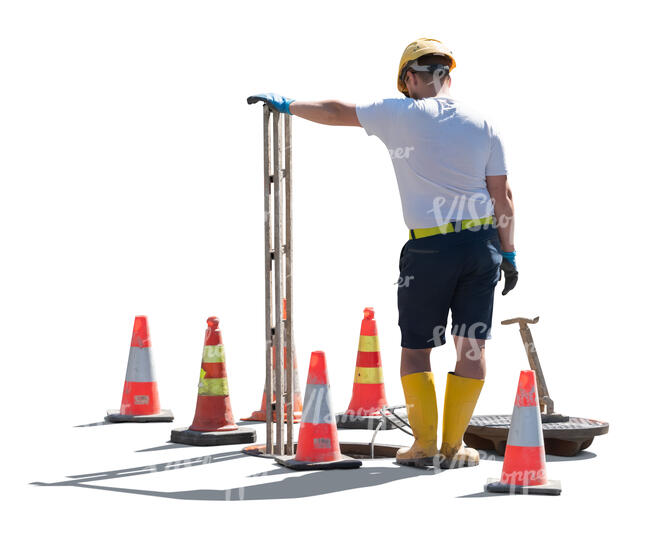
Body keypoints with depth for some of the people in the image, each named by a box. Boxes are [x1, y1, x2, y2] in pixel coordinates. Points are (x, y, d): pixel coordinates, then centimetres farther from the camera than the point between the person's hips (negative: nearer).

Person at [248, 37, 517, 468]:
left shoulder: (402, 114, -1)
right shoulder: (482, 124, 6)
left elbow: (337, 113, 9)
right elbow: (502, 196, 6)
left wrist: (286, 105, 22)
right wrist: (509, 254, 14)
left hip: (430, 248, -3)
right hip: (484, 244, 3)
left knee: (416, 348, 10)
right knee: (472, 345, 8)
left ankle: (424, 446, 11)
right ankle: (454, 447, 10)